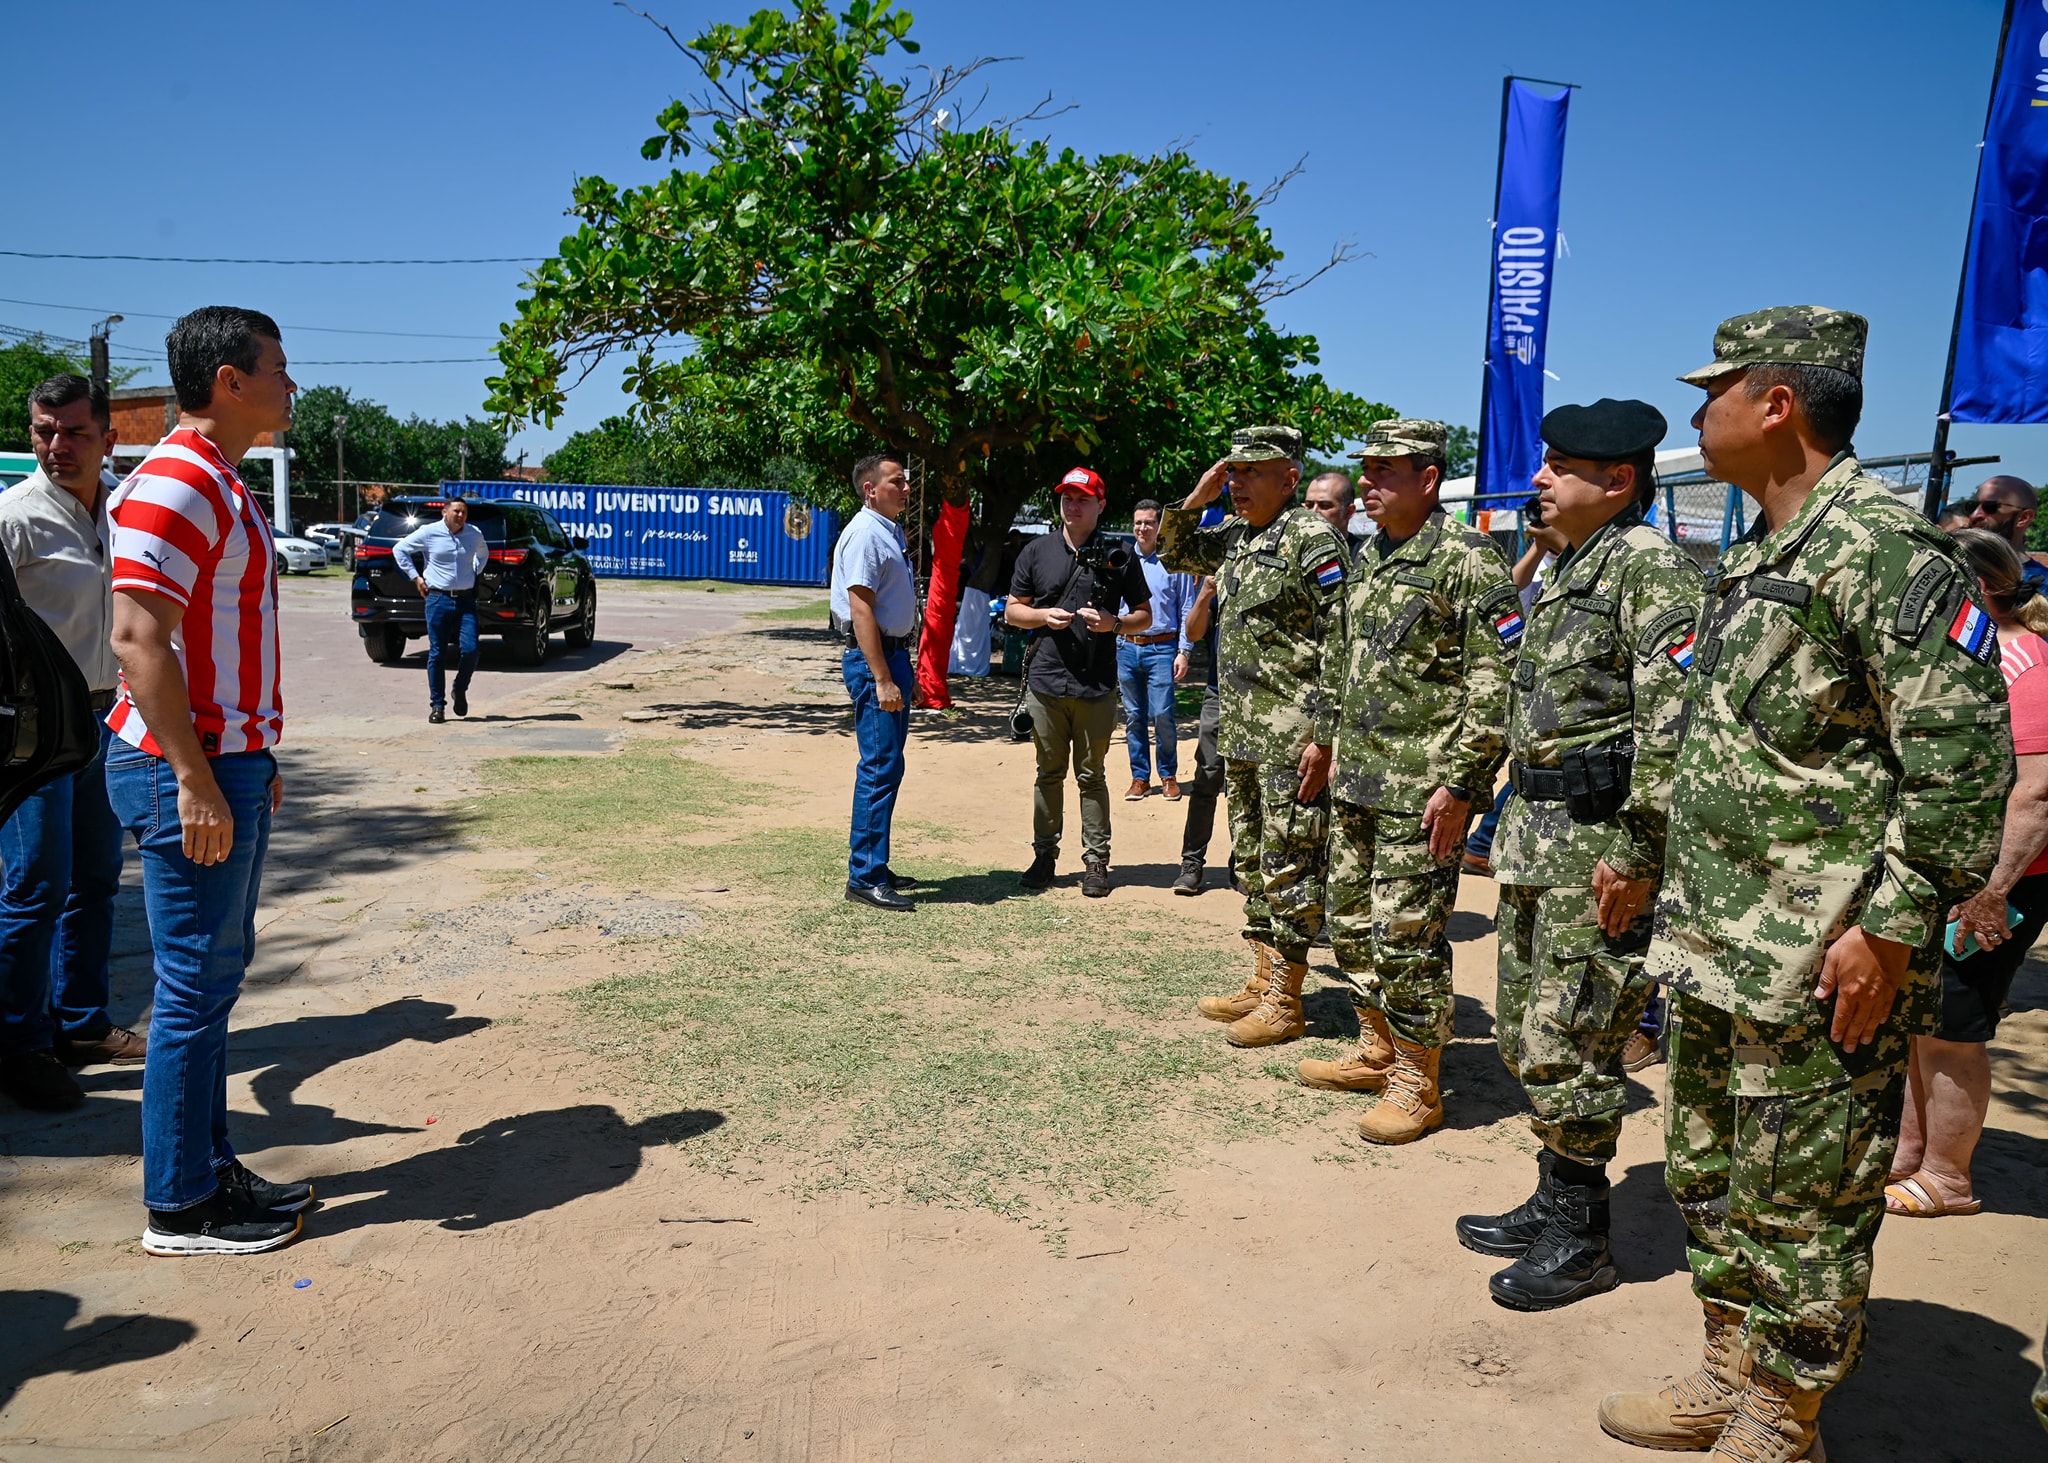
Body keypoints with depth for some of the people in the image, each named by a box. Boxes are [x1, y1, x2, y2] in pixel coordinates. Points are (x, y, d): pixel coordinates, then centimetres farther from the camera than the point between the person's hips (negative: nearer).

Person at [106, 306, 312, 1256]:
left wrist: (254, 756, 21)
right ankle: (179, 1206, 12)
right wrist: (195, 777, -24)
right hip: (187, 771, -10)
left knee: (214, 975, 16)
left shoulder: (222, 486, 17)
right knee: (195, 986, -1)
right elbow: (139, 636, -23)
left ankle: (208, 1168, 28)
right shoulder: (176, 480, -16)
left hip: (225, 761, 10)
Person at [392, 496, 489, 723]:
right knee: (437, 654, 1)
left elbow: (483, 554, 30)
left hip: (466, 600, 2)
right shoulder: (429, 532, -2)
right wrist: (415, 577, 5)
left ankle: (460, 691, 17)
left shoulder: (475, 534, 7)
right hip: (438, 600, -2)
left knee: (470, 650, -9)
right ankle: (437, 704, 9)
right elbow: (399, 549, 10)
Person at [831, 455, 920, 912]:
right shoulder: (864, 534, -14)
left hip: (893, 654, 10)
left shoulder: (890, 531, 17)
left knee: (886, 767, 14)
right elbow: (861, 609, -21)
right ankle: (865, 878, -5)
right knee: (881, 767, -10)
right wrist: (882, 680, -25)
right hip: (872, 658, -10)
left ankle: (874, 867, 24)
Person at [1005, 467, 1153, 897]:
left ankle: (1096, 861, 12)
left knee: (1091, 776, 5)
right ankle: (1044, 855, 19)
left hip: (1097, 687, -1)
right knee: (1049, 774, 9)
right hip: (1045, 683, 2)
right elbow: (1012, 610, 12)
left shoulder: (1119, 555, 5)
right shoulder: (1037, 551, 9)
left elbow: (1144, 616, 9)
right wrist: (1044, 616, -8)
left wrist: (1114, 624, -11)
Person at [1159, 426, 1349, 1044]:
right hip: (1240, 731, 9)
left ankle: (1283, 1004, 8)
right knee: (1251, 859, 15)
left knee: (1288, 864, -1)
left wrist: (1325, 736, -21)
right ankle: (1262, 982, 27)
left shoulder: (1311, 538, -13)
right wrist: (1197, 496, 9)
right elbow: (1174, 554, 27)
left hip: (1293, 735, -9)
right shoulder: (1235, 536, 13)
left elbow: (1341, 640, -17)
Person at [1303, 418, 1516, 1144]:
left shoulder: (1468, 559, -12)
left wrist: (1457, 784, -19)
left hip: (1422, 789, -9)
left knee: (1406, 935, -3)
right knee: (1351, 922, 15)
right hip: (1357, 781, 9)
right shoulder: (1370, 557, 14)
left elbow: (1497, 684, -16)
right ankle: (1377, 1050, 31)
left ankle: (1416, 1082, 12)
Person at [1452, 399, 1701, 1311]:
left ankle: (1579, 1240, 13)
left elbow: (1674, 721, -20)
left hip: (1601, 843, -10)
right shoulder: (1565, 570, 16)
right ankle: (1555, 1201, 30)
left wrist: (1637, 854, -21)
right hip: (1537, 835, 10)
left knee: (1569, 1043, -2)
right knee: (1525, 1030, 16)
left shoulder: (1649, 566, -13)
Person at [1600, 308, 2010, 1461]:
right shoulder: (1756, 560, 15)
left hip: (1819, 967, -9)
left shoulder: (1882, 546, -15)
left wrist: (1890, 929, -19)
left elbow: (1966, 760, -19)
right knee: (1712, 1177, 19)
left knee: (1798, 1205, 5)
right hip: (1718, 950, 10)